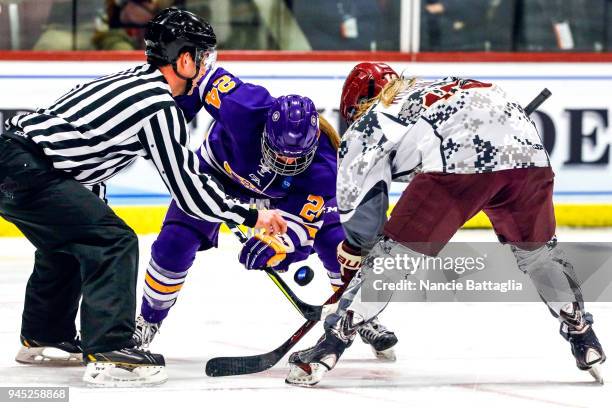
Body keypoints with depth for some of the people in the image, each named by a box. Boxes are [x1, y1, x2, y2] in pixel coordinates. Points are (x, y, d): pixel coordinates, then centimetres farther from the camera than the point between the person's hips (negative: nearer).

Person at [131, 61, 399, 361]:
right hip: (221, 169, -1)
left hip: (286, 193, 1)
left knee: (336, 241, -11)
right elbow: (205, 77, -25)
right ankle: (149, 319, 10)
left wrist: (276, 244, -54)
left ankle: (363, 322, 12)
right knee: (176, 241, -14)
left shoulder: (324, 167, -37)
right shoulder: (244, 108, -43)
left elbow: (300, 221, -34)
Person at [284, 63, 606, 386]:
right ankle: (585, 340, 36)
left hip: (459, 161, -5)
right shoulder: (433, 88, 42)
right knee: (535, 247, 29)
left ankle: (332, 342, 2)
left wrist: (356, 246, 40)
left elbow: (357, 203, 21)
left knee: (394, 251, 5)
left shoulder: (367, 125, 24)